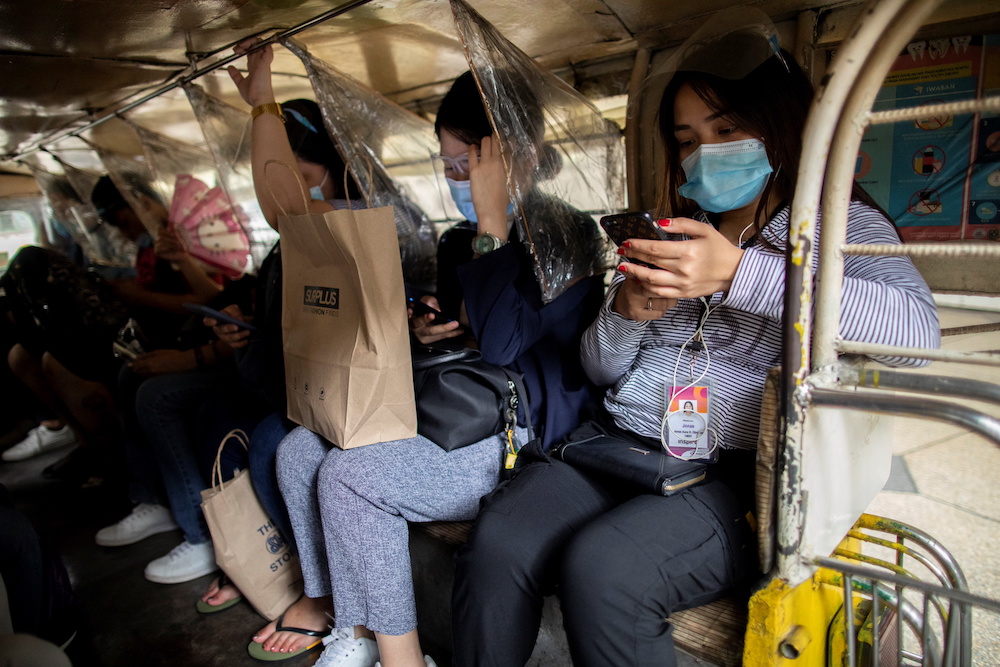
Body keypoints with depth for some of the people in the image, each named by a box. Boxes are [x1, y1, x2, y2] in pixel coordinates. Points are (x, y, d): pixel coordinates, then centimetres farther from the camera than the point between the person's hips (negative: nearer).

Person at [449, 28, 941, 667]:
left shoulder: (840, 225, 6)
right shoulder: (675, 231, 19)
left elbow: (915, 328, -17)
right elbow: (600, 368, 18)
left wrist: (738, 272, -25)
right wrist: (626, 314, -5)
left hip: (737, 471, -4)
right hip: (617, 440, 5)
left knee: (599, 569, -29)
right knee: (496, 543, -21)